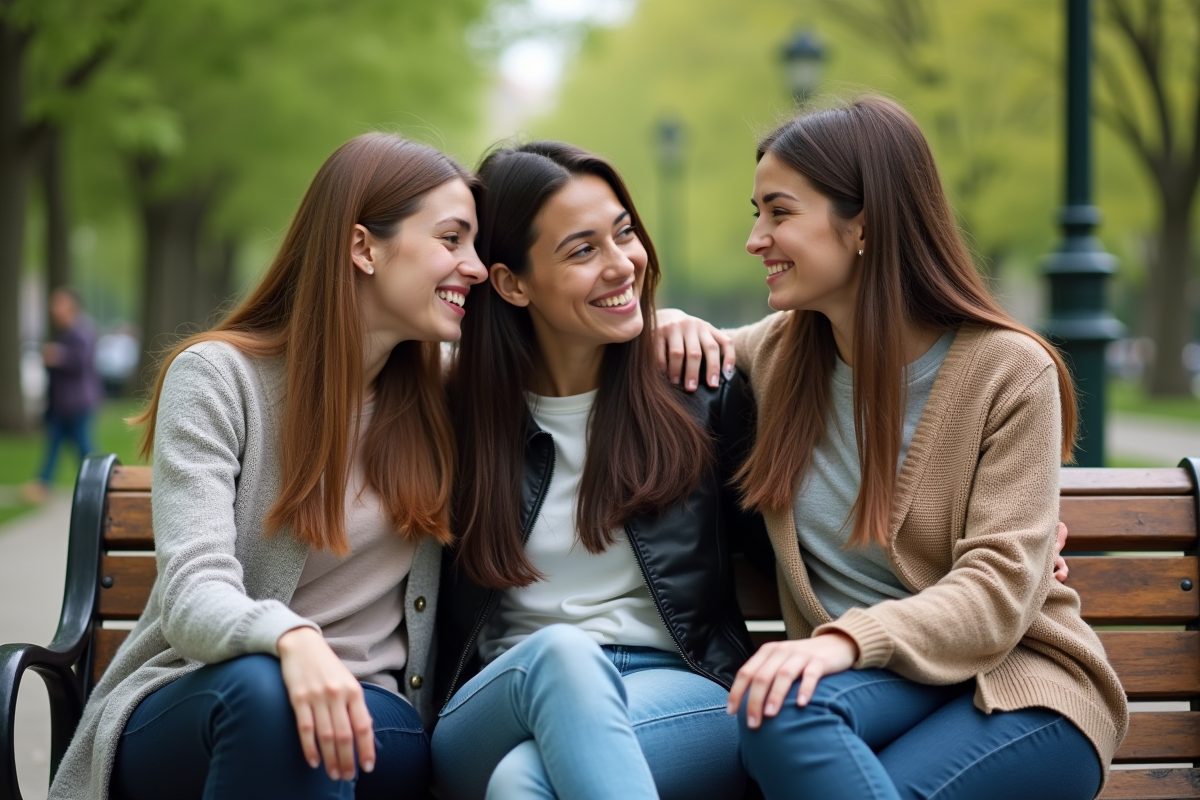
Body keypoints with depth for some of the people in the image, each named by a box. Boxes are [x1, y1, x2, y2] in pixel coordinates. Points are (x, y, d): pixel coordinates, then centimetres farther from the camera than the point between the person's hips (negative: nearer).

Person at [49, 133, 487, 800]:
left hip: (369, 716, 3)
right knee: (265, 690, -38)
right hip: (189, 710, -2)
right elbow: (195, 593, -20)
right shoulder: (216, 377, -6)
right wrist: (291, 639, -42)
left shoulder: (440, 397, 10)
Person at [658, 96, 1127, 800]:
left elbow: (999, 589, -16)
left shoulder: (1008, 371, -7)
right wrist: (673, 328, 5)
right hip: (873, 685, 4)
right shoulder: (779, 353, 9)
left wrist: (848, 639, -33)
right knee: (776, 710, -33)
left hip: (1015, 682, -4)